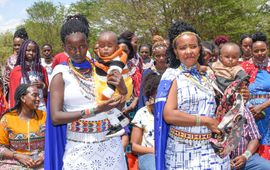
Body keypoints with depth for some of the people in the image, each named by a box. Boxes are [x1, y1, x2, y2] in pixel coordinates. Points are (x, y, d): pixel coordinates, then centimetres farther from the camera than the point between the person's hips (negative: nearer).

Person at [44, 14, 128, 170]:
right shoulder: (62, 73, -5)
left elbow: (118, 108, 9)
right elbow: (55, 117, -12)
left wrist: (123, 91, -11)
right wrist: (93, 110, -20)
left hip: (110, 143, 3)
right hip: (78, 148, -3)